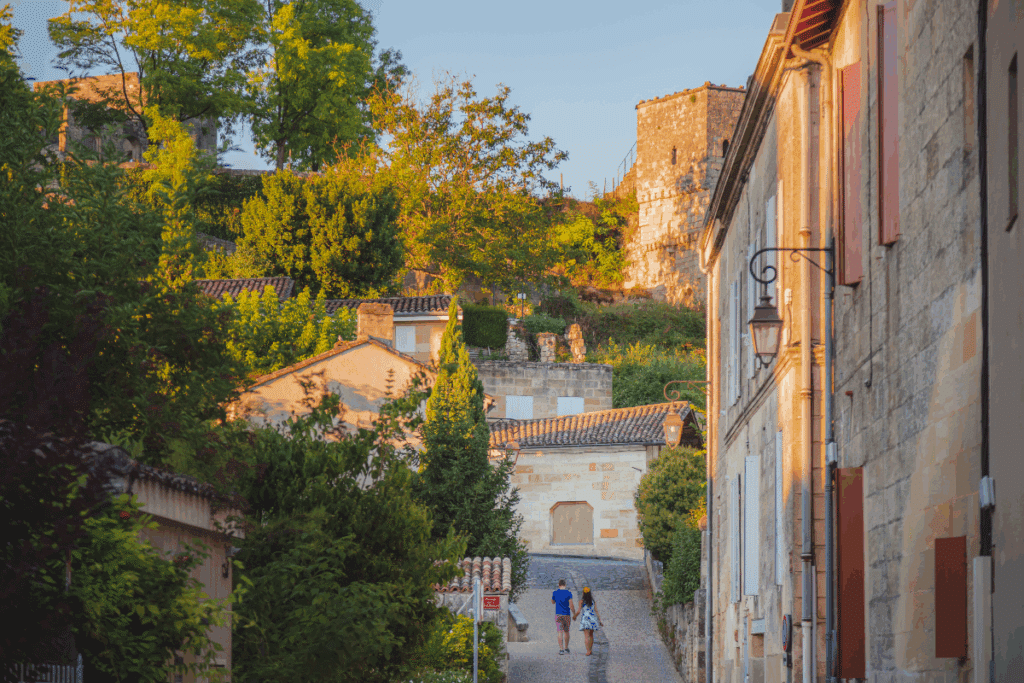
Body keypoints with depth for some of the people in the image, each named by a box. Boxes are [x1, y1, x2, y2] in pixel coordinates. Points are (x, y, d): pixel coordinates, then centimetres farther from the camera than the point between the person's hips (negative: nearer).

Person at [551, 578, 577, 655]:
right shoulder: (569, 593, -5)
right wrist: (574, 614, -2)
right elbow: (571, 605, -10)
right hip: (566, 614, 0)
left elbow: (553, 602, 16)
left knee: (560, 632, -4)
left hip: (558, 614, 0)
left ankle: (561, 649, -14)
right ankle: (566, 648, 24)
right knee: (566, 631, 16)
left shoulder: (555, 593, -1)